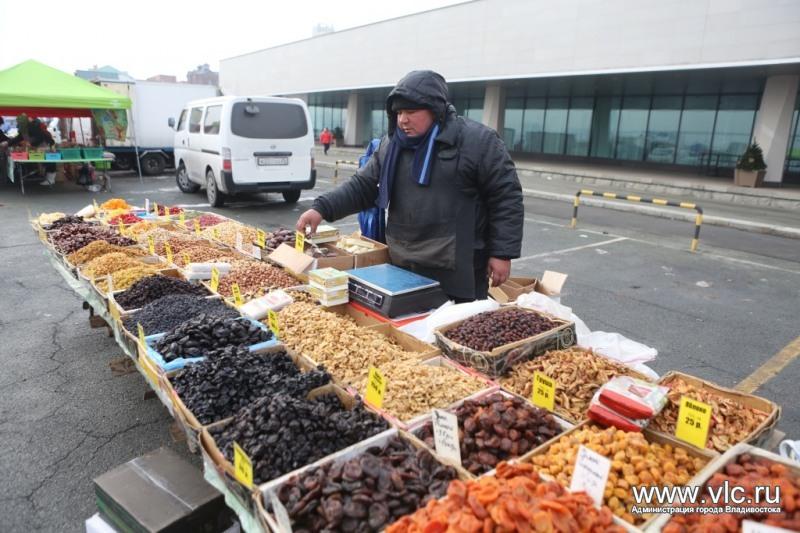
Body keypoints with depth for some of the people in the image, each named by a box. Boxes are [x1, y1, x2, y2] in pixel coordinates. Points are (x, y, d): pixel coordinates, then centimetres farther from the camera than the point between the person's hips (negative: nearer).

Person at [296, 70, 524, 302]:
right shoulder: (391, 144, 8)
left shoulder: (478, 141, -8)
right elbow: (362, 187, 9)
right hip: (403, 266, 5)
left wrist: (502, 253, -12)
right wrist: (322, 208, -5)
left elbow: (506, 197, -8)